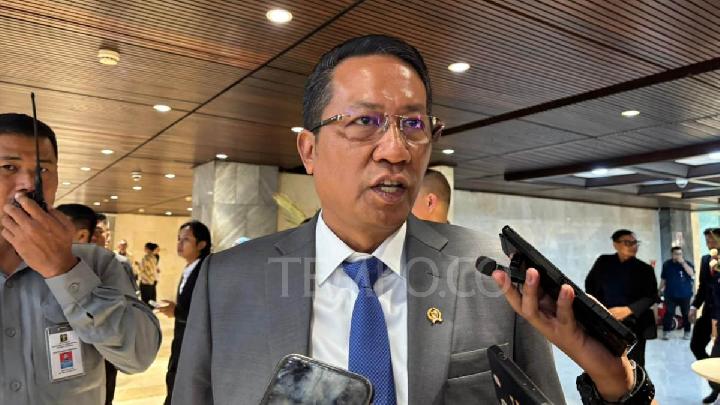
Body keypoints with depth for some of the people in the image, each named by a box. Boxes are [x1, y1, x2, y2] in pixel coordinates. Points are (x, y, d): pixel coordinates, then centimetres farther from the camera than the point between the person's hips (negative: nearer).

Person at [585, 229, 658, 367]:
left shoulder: (645, 269, 1)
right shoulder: (603, 262, 5)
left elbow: (651, 296, -4)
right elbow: (590, 283, 15)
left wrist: (628, 310, -18)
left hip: (634, 325, -1)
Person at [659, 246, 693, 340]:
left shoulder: (687, 263, 1)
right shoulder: (666, 264, 5)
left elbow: (692, 273, -18)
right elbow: (663, 279, 10)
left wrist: (683, 263, -22)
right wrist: (660, 290, 8)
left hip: (685, 294, 0)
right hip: (670, 294, 0)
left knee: (686, 314, 5)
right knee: (668, 313, -3)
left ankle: (687, 332, 16)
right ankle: (666, 332, 2)